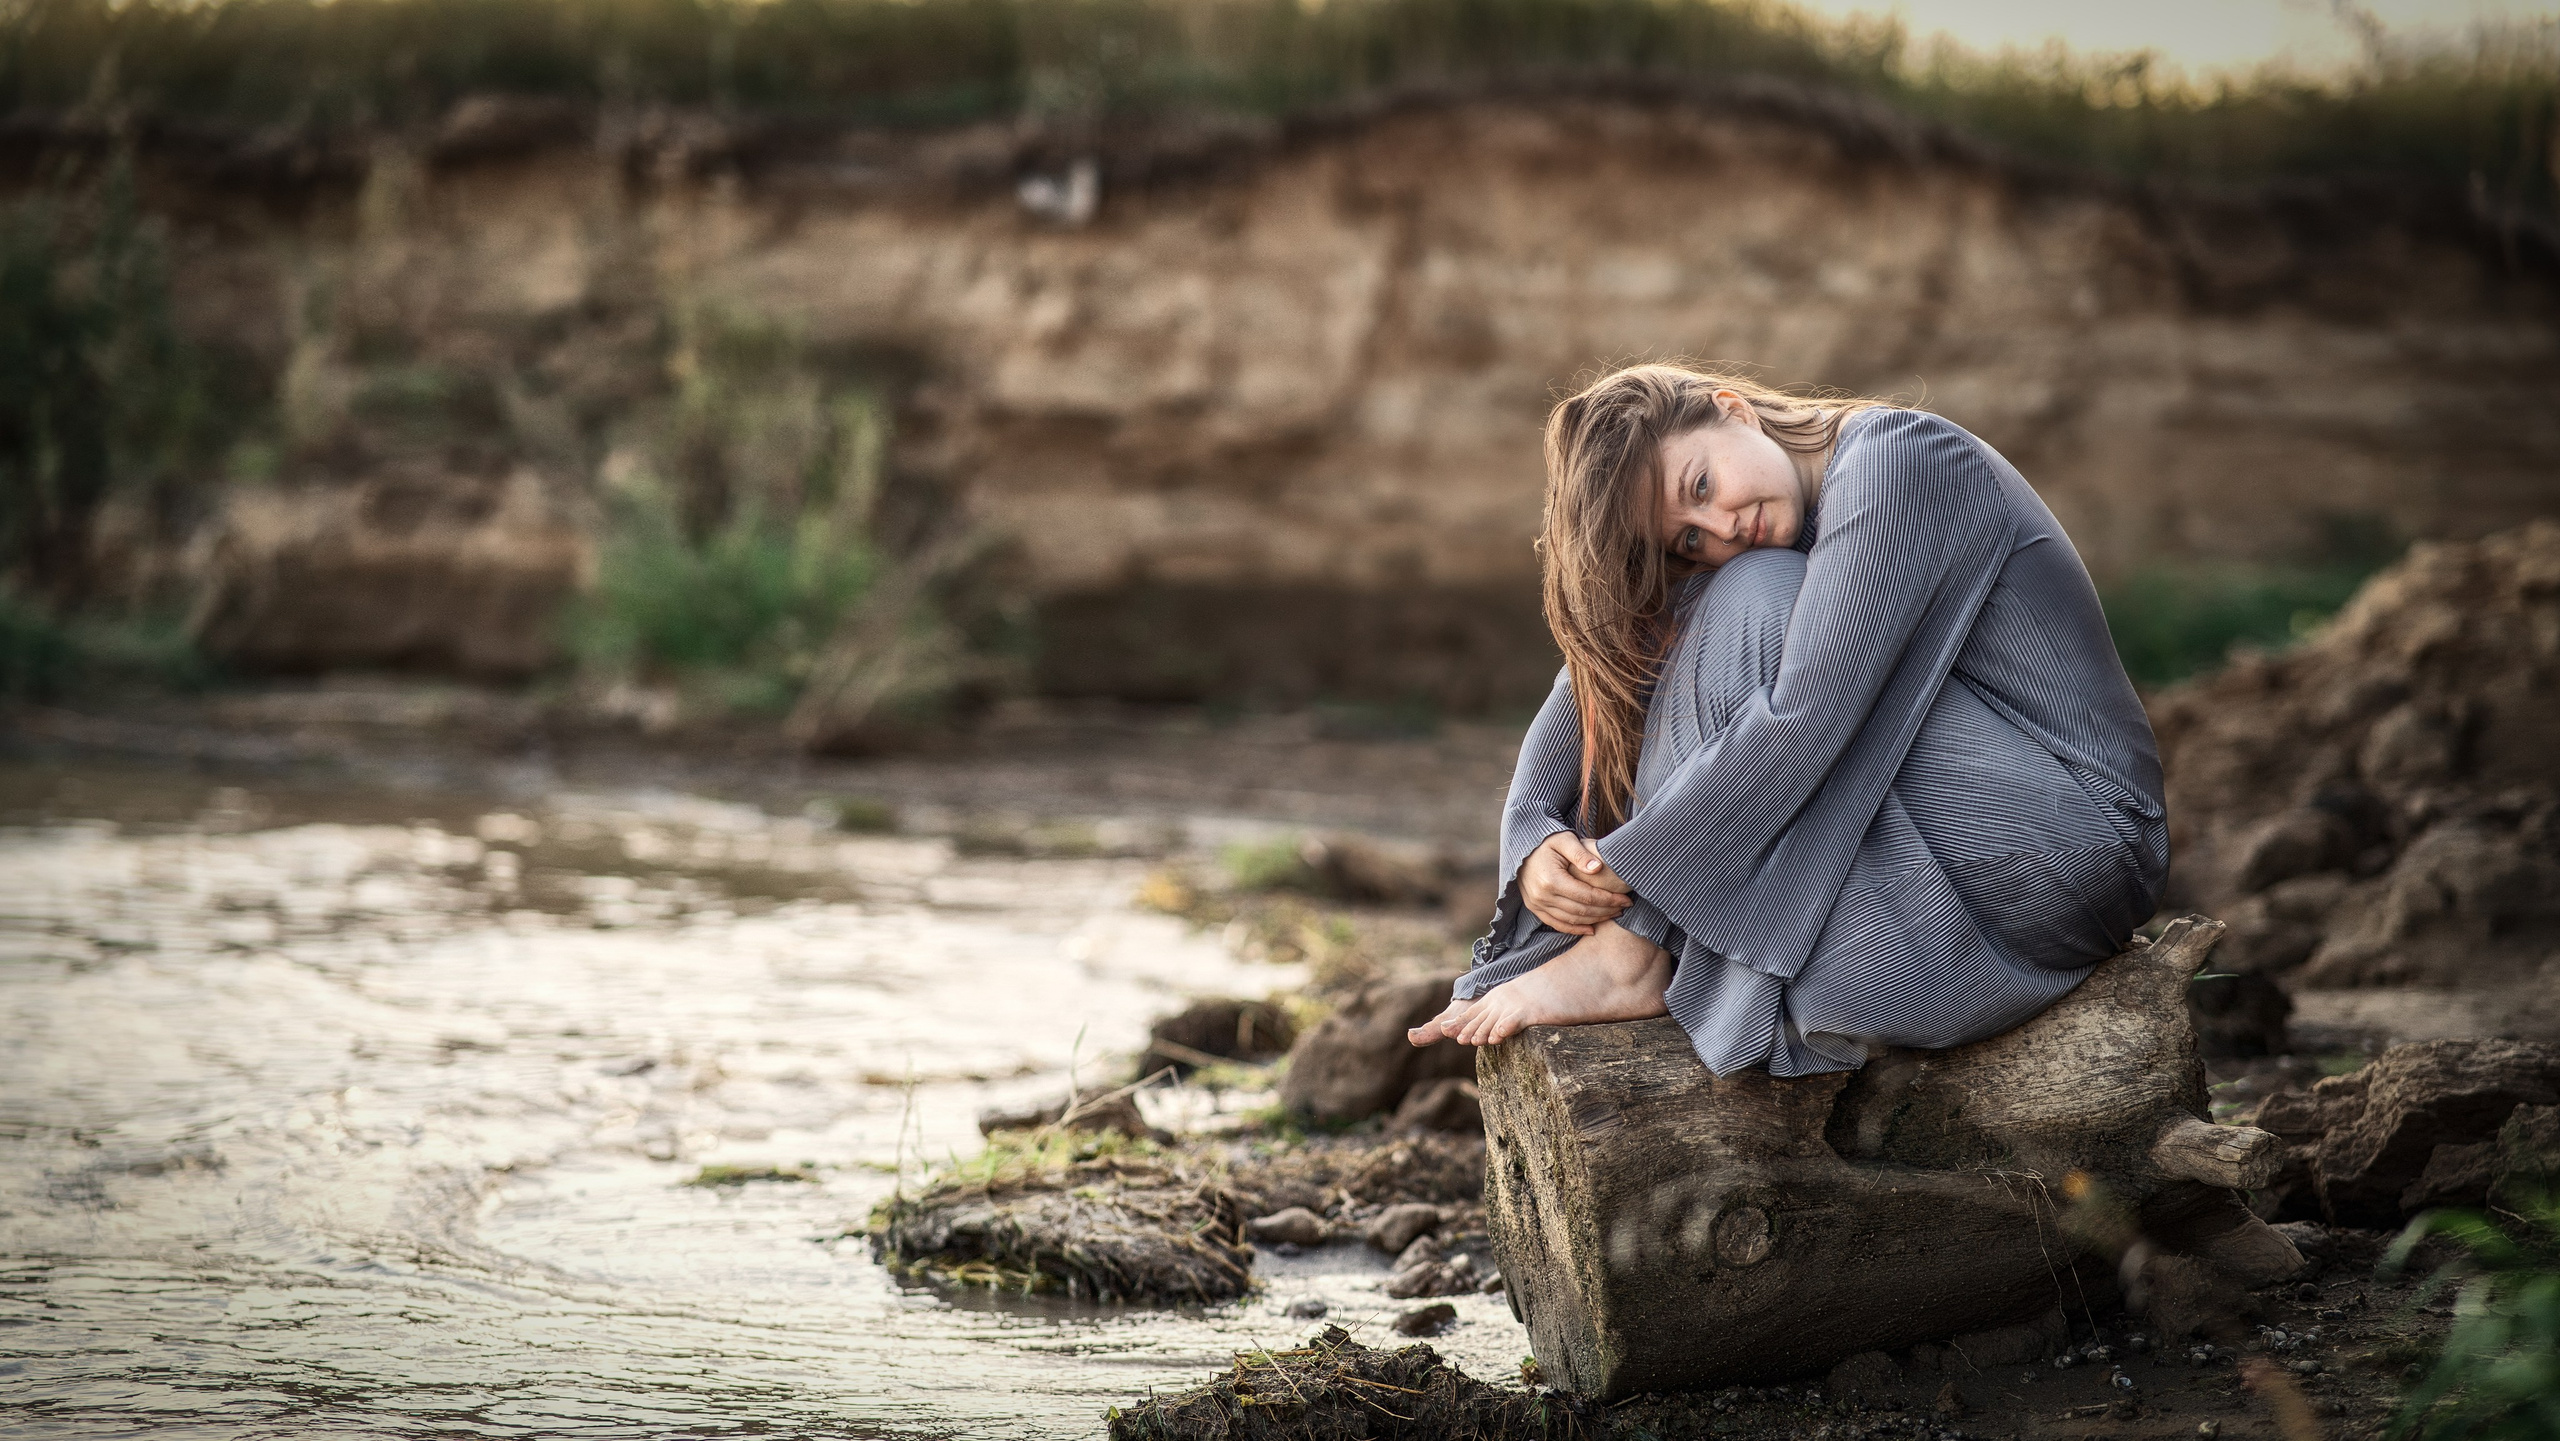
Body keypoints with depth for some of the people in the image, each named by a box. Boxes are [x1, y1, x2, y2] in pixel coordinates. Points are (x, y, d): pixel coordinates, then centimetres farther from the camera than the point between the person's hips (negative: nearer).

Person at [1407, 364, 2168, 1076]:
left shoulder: (1893, 458, -18)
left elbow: (1804, 722, -26)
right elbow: (1587, 685, 8)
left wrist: (1626, 865, -21)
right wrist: (1534, 840, -12)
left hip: (2072, 834, -8)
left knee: (1752, 601, -20)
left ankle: (1628, 960, -18)